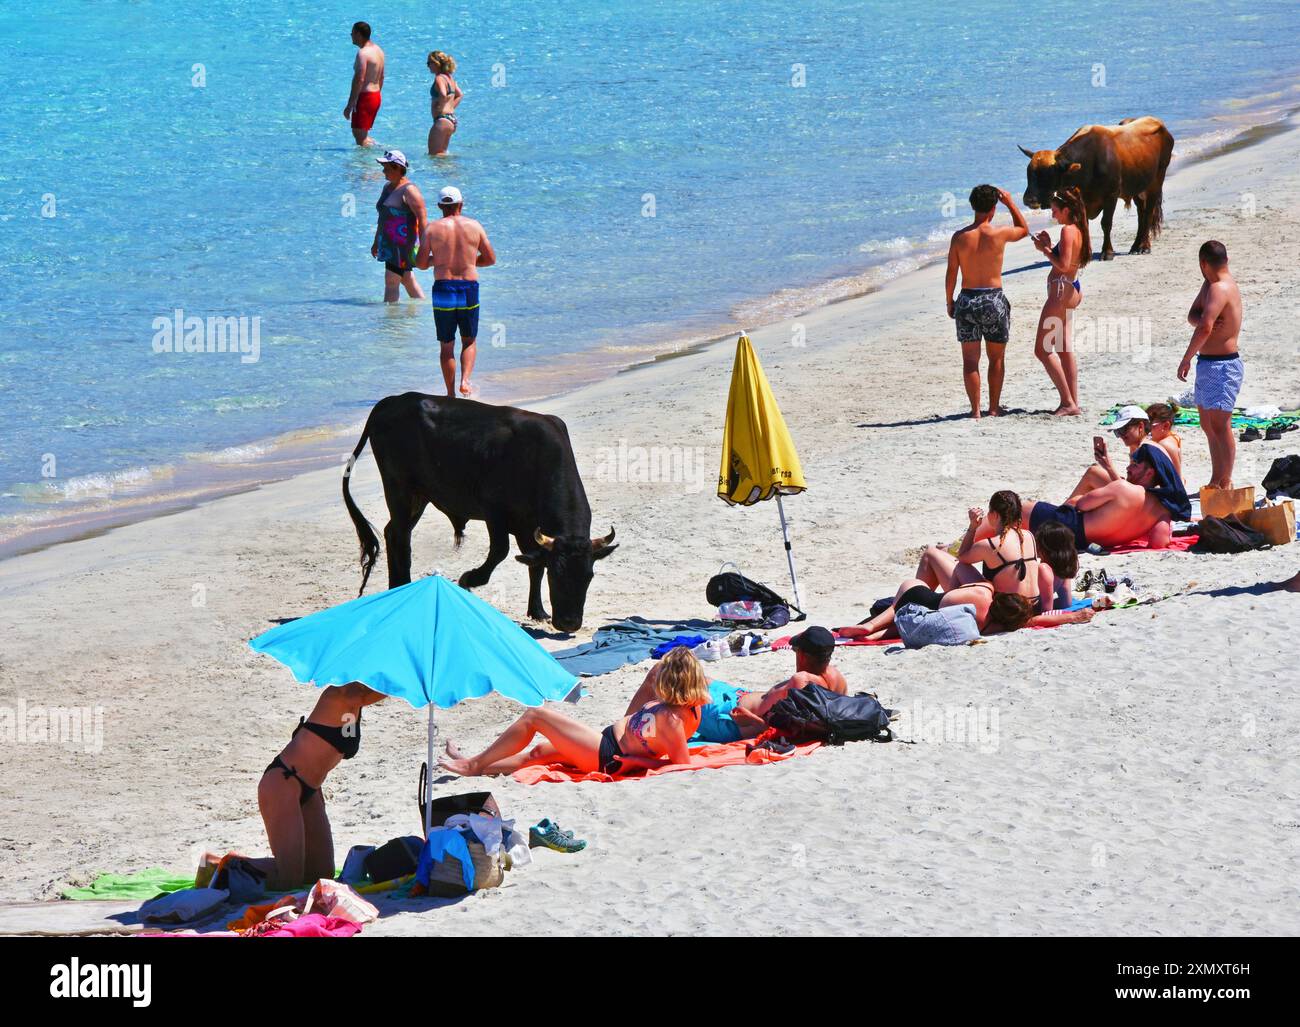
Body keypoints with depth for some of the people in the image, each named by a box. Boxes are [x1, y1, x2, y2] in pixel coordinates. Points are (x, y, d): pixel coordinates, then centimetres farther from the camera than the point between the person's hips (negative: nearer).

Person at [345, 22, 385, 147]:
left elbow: (359, 80, -24)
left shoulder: (363, 53, -19)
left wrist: (350, 105, -22)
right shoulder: (378, 50, 12)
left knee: (360, 137, -5)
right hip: (376, 96, 10)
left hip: (365, 97, -10)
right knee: (362, 134, 20)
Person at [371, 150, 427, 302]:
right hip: (390, 243, 9)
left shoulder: (409, 190, -15)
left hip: (403, 243, -9)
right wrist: (376, 242, 27)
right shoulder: (387, 187, 14)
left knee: (391, 281, -9)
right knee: (407, 279, 16)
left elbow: (422, 219, -18)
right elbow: (383, 217, 24)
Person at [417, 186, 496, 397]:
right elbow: (491, 258, 8)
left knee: (447, 346, 8)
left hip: (443, 288, -1)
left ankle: (451, 393, 8)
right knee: (469, 341, 16)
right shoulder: (474, 226, 3)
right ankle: (465, 381, -6)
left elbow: (421, 264, -2)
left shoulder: (432, 229, -1)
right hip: (469, 289, 1)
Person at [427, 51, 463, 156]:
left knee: (434, 154, -5)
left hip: (442, 120, -10)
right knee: (442, 153, 16)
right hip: (452, 119, 10)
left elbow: (444, 95, -32)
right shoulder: (449, 77, 13)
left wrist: (439, 107, -16)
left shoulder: (439, 78, -14)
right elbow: (459, 95, 26)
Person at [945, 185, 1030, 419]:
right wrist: (1010, 202, 19)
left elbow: (951, 275, -2)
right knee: (996, 358, 13)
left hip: (967, 300, 1)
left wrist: (949, 302, 11)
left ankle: (975, 409, 3)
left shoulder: (960, 237, -6)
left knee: (970, 360, 6)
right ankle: (994, 407, 15)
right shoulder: (1000, 233, -9)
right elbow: (1024, 229, 14)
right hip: (994, 299, -1)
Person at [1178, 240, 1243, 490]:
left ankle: (1225, 483, -8)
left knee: (1220, 426, -10)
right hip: (1207, 364, 11)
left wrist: (1186, 359, -24)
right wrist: (1201, 319, -14)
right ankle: (1216, 481, 23)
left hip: (1222, 366, -11)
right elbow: (1193, 316, 10)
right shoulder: (1210, 285, 12)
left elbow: (1204, 328, -30)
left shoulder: (1219, 289, -20)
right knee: (1208, 426, 16)